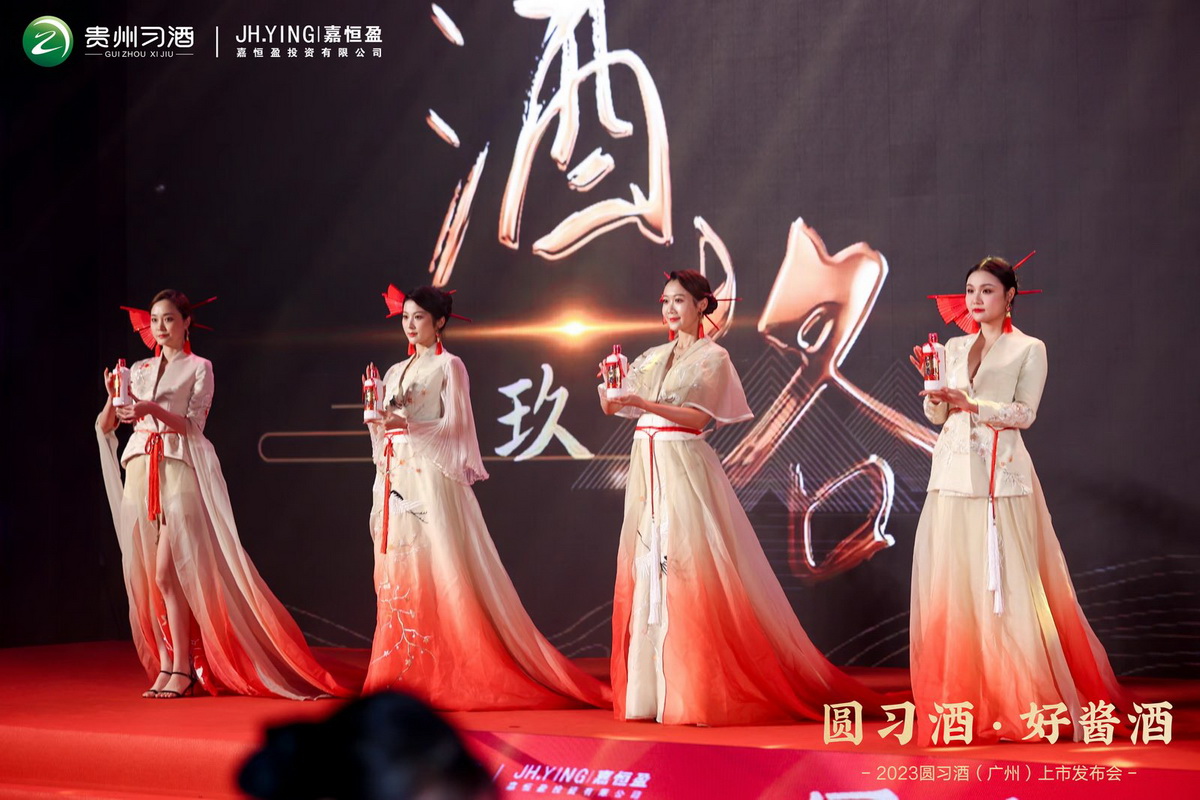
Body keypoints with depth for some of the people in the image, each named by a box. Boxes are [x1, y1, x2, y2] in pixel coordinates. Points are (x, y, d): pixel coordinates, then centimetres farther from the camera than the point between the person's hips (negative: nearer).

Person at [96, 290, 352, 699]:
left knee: (169, 572, -13)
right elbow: (104, 426, 12)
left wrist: (153, 409, -20)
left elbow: (191, 425, -5)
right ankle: (165, 665, 7)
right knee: (144, 574, 1)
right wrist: (113, 397, -8)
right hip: (140, 473, 5)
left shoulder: (199, 369, 5)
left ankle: (181, 670, -9)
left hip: (180, 473, -5)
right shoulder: (139, 371, 17)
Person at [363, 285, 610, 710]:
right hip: (395, 477, 7)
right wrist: (377, 422, -2)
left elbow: (455, 422, -8)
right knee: (397, 576, 2)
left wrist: (408, 425, -20)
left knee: (439, 571, -11)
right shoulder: (395, 371, 20)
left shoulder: (448, 365, 1)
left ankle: (449, 676, -10)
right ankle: (404, 677, 4)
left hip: (431, 476, -7)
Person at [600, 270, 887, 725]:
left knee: (688, 572, -10)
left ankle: (694, 692, -9)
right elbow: (612, 407, 12)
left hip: (685, 470, -6)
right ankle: (647, 688, 5)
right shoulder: (652, 358, 18)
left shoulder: (712, 357, 1)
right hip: (646, 468, 6)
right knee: (643, 570, 3)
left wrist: (644, 403, -20)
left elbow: (698, 416, -11)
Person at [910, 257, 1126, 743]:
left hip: (1001, 475, -4)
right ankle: (961, 694, 5)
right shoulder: (953, 348, 16)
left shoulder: (1029, 350, 3)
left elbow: (1024, 412, -7)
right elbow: (937, 416, 11)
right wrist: (936, 397, -9)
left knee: (1006, 584, -8)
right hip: (953, 474, 4)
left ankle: (1017, 698, -3)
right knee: (952, 583, 0)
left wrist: (972, 404, -19)